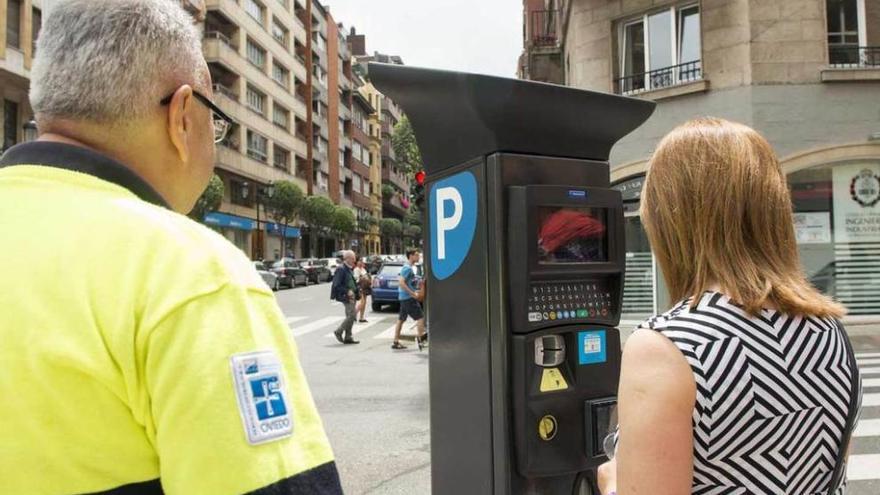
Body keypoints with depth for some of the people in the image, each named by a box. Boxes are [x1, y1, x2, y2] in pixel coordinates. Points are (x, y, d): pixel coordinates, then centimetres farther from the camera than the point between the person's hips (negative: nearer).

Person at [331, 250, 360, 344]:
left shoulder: (350, 269, 15)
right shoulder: (341, 269, -13)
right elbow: (337, 285, -17)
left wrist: (357, 289, 10)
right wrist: (347, 291, -22)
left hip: (352, 296, 9)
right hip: (346, 296, -9)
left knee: (350, 317, 10)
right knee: (351, 315, -13)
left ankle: (348, 337, 15)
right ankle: (339, 332, 1)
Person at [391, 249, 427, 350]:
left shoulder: (408, 267, 17)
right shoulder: (407, 268, -15)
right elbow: (401, 283, -24)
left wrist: (414, 291, 18)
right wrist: (413, 293, -22)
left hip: (404, 297, 10)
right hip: (408, 297, -10)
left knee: (401, 319, 10)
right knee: (420, 317, -7)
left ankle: (396, 342, 13)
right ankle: (420, 339, -7)